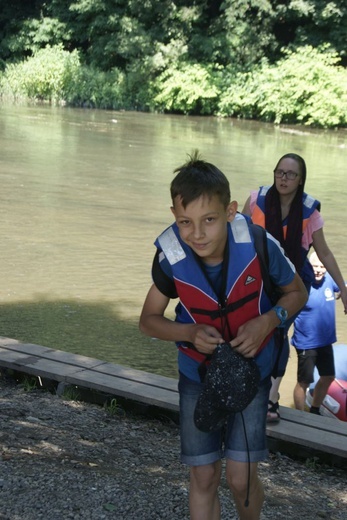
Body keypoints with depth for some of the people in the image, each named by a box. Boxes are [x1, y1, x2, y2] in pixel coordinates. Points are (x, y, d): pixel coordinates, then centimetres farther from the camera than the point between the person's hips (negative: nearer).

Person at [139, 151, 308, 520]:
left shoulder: (258, 245, -25)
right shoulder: (171, 257, -23)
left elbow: (297, 291, -6)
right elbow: (148, 320, -7)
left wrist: (267, 321, -25)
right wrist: (191, 332, -26)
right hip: (197, 376, 1)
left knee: (241, 478, -3)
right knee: (203, 478, 4)